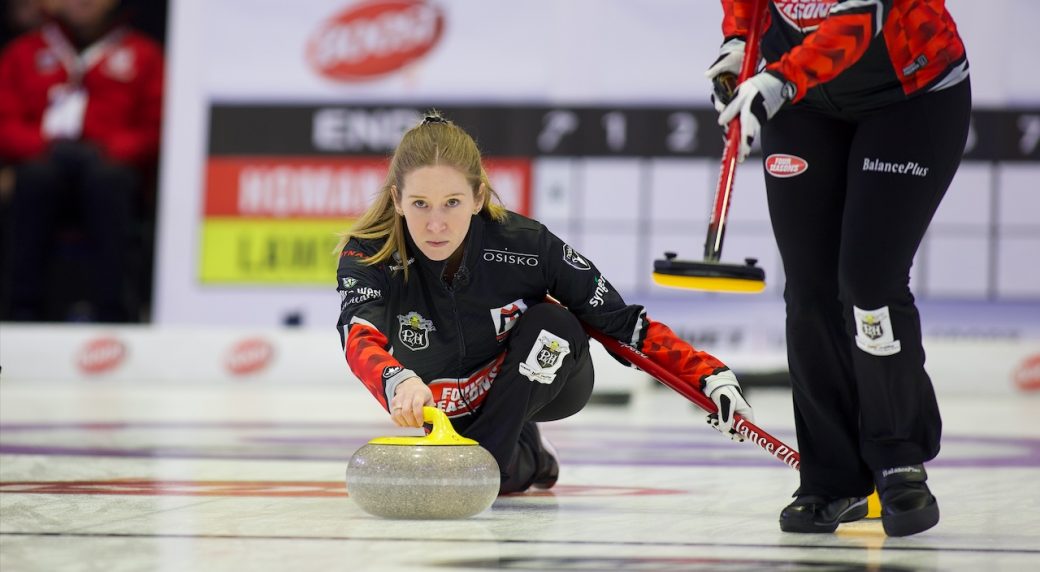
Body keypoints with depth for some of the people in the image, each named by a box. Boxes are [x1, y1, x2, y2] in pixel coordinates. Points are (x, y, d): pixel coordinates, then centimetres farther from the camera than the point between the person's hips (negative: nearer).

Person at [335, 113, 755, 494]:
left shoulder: (524, 244, -31)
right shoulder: (368, 255, -31)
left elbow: (622, 322, -22)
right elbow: (360, 337, -51)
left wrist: (712, 377, -32)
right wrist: (398, 382, -74)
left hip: (545, 381, -2)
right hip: (454, 410, 2)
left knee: (550, 322, -31)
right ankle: (524, 455, 12)